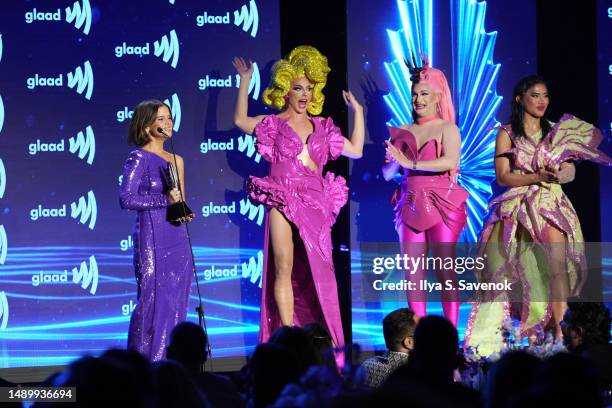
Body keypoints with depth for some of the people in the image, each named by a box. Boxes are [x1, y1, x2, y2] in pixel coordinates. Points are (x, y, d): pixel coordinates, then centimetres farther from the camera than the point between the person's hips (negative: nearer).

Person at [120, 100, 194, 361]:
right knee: (153, 300, -9)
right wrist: (165, 199, -17)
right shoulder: (139, 158, -5)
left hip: (177, 240, 7)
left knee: (176, 303, 5)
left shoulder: (175, 160, 16)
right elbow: (126, 198, -16)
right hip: (152, 239, -7)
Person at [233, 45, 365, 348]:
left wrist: (358, 112, 16)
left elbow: (356, 150, 18)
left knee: (317, 270, 1)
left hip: (315, 204, 3)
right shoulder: (274, 124, 8)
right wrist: (245, 81, -3)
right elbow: (241, 121, -2)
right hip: (282, 201, -3)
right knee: (284, 267, -11)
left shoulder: (322, 127, 16)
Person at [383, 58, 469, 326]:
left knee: (445, 272, -6)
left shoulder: (447, 129, 1)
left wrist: (411, 164, -18)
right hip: (410, 207, 4)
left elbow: (451, 161, -17)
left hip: (442, 206, -4)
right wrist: (394, 160, -12)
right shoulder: (403, 133, 13)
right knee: (412, 273, 0)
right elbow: (388, 174, 10)